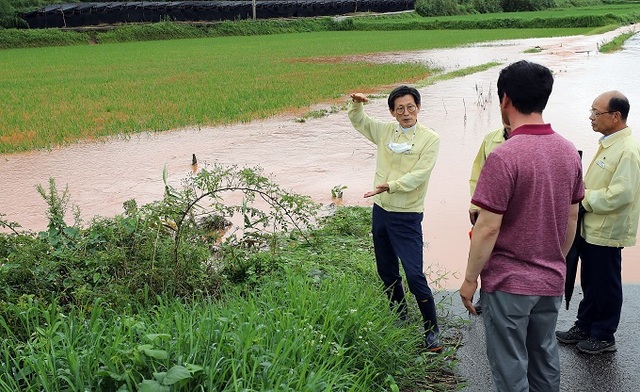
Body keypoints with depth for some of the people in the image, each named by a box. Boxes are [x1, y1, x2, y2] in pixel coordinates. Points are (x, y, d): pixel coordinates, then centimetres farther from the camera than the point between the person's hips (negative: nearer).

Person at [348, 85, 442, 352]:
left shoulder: (430, 139, -9)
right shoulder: (385, 130, 6)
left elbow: (418, 175, -19)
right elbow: (358, 121, 21)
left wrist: (390, 185, -32)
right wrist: (356, 104, 0)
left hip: (407, 216, -6)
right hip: (381, 210, 6)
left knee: (414, 275, -10)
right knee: (387, 273, 16)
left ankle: (432, 331, 3)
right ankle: (400, 320, 34)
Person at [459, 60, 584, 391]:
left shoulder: (504, 157, -21)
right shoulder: (569, 152, 1)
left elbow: (488, 229, -19)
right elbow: (572, 219, 9)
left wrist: (470, 278, -7)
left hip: (509, 282, -6)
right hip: (551, 280, 7)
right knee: (544, 358, 21)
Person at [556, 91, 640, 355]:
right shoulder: (607, 144, 10)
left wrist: (583, 198, -18)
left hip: (606, 233, -9)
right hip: (591, 228, 9)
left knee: (605, 286, 6)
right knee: (589, 282, 19)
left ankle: (604, 336, 21)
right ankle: (584, 328, 33)